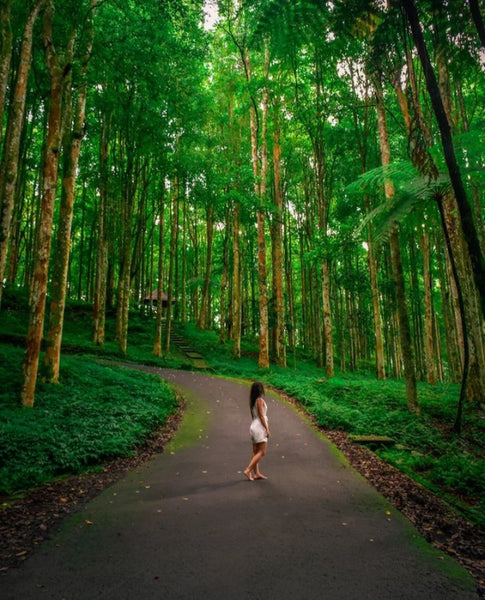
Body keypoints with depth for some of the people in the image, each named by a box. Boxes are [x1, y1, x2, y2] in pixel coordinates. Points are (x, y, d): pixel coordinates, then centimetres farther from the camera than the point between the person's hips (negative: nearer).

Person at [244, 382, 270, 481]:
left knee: (256, 451, 11)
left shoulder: (252, 401, 9)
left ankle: (256, 473, 17)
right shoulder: (260, 400, -15)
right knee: (262, 452, -3)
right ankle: (248, 470, -8)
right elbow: (261, 416, -17)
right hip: (260, 427, -9)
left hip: (254, 426, 9)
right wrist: (267, 429, -12)